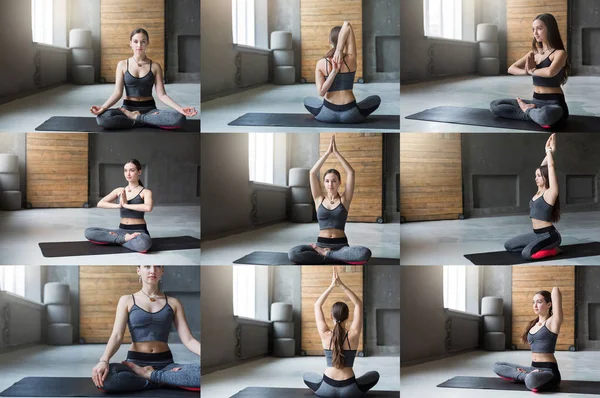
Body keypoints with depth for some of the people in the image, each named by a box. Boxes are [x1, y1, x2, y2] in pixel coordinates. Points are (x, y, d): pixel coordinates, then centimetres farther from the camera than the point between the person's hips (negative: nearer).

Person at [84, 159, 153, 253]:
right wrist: (118, 205, -16)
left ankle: (119, 240, -14)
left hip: (139, 231, -4)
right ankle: (124, 238, -15)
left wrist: (125, 205, -19)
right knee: (88, 232, -14)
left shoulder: (145, 192, -3)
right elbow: (100, 203, -2)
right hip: (122, 230, 4)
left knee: (143, 243, -42)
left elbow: (148, 207, -25)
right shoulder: (119, 191, 10)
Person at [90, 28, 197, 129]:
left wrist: (180, 109, -19)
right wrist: (103, 107, -22)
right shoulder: (122, 64, 3)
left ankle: (136, 117, -15)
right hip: (128, 108, 0)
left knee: (179, 118, -31)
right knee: (102, 117, -35)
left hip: (149, 109, 0)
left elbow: (161, 95, -2)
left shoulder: (155, 66, 3)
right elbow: (117, 92, -3)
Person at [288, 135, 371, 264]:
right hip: (321, 243, 1)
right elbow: (312, 173, 0)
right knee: (293, 253, -31)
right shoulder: (319, 199, 10)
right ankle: (338, 258, -22)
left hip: (341, 245, -1)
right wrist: (328, 152, -2)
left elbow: (351, 172, -3)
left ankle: (325, 254, -17)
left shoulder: (344, 200, 8)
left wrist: (336, 152, -3)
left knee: (365, 253, -35)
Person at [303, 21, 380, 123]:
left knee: (307, 100, 35)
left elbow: (321, 92, -14)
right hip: (350, 115, 0)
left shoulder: (321, 63, -6)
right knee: (376, 99, 28)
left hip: (328, 114, 0)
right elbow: (347, 25, -13)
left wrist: (334, 72, -16)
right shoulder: (351, 59, -8)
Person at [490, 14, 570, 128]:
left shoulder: (559, 53, -9)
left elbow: (550, 72, -30)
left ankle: (528, 110, -8)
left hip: (554, 104, -6)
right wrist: (526, 71, -16)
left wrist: (532, 70, -9)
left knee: (546, 115, -45)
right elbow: (511, 69, 7)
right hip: (536, 102, 6)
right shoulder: (534, 53, 12)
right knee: (495, 105, 0)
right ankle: (533, 112, -9)